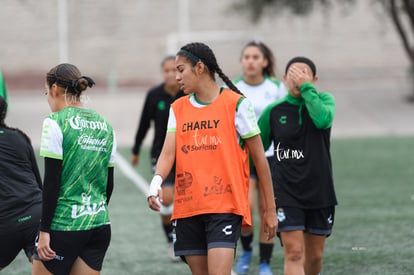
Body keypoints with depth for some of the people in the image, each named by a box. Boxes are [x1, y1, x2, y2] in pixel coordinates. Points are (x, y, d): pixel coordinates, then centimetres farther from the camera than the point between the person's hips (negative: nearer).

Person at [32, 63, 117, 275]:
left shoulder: (55, 123, -9)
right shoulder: (104, 126, 11)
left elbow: (52, 181, -14)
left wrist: (44, 230, -12)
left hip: (63, 225, -6)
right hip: (99, 224, 6)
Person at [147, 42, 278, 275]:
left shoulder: (236, 104, -2)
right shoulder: (178, 109, 12)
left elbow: (259, 158, 1)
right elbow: (168, 152, 0)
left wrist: (270, 209, 1)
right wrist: (157, 181, -22)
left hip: (225, 206, -5)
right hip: (187, 209, 5)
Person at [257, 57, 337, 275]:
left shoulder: (324, 100, 1)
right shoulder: (274, 111, 1)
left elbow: (323, 120, -24)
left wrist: (306, 87, -20)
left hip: (320, 192, 1)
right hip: (286, 193, -1)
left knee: (314, 255, 11)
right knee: (294, 253, -13)